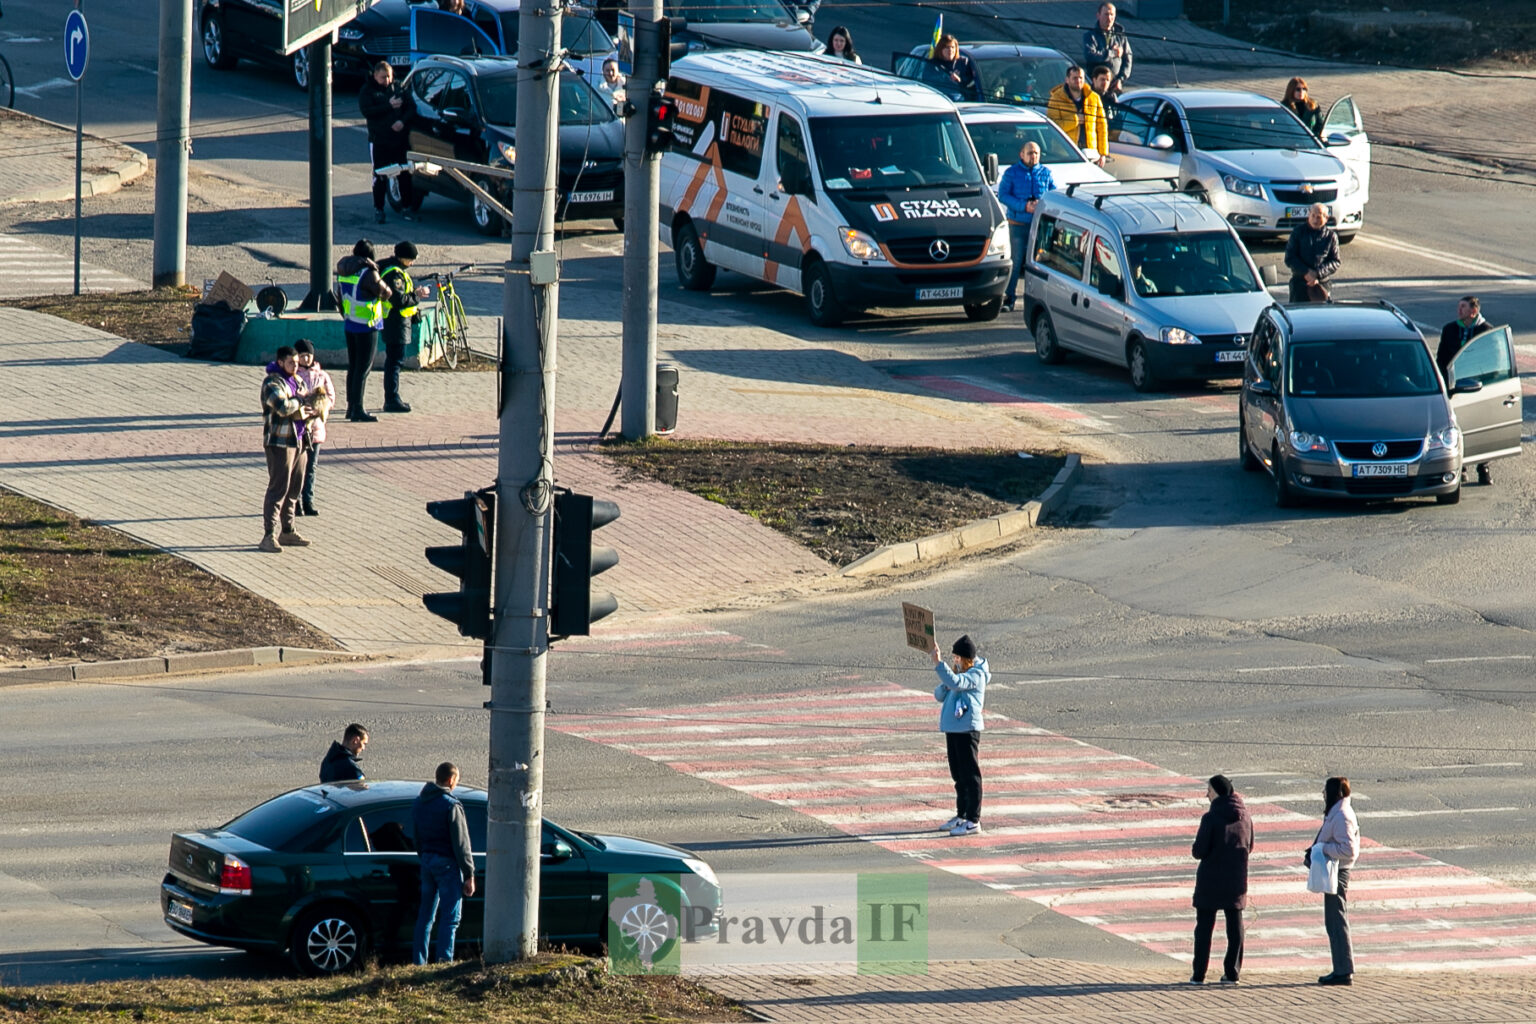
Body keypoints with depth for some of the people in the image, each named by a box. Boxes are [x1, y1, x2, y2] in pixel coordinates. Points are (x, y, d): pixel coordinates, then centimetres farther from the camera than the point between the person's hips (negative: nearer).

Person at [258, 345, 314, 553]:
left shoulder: (296, 381, 16)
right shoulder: (272, 382, -12)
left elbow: (310, 406, 22)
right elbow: (282, 407, -27)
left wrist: (307, 411, -2)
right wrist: (300, 399, -9)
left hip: (298, 441, 9)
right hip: (279, 442, -9)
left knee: (294, 489, 13)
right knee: (278, 489, -10)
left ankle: (287, 532, 23)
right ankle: (269, 537, -9)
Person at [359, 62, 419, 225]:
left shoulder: (400, 88, 7)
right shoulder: (368, 91, -1)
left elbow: (412, 107, 5)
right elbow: (366, 111, -15)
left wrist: (403, 121, -14)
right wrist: (389, 106, -19)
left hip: (401, 138, 2)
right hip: (379, 141, -2)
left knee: (405, 175, 5)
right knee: (380, 177, 0)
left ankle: (406, 207, 16)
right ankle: (378, 209, 10)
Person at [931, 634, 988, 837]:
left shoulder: (976, 675, -13)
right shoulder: (960, 673, 15)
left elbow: (956, 682, -31)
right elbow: (939, 695, 15)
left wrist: (938, 663, -36)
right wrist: (946, 683, -5)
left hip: (967, 730, -10)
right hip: (953, 729, 10)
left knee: (970, 776, -5)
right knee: (959, 776, 16)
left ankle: (973, 821, -3)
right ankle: (961, 816, 26)